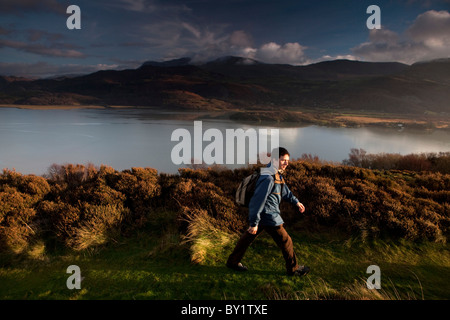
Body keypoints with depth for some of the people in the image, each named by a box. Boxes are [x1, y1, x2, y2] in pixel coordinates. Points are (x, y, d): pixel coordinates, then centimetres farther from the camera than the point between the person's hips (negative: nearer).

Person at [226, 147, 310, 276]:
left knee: (248, 236, 19)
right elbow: (258, 201, -26)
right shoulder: (268, 178, -26)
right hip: (268, 216, -10)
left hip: (264, 213, 10)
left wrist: (296, 202, 24)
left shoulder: (277, 174, 7)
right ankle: (293, 269, 26)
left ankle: (233, 261, 34)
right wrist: (254, 223, -24)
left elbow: (284, 190, 24)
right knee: (285, 241, 6)